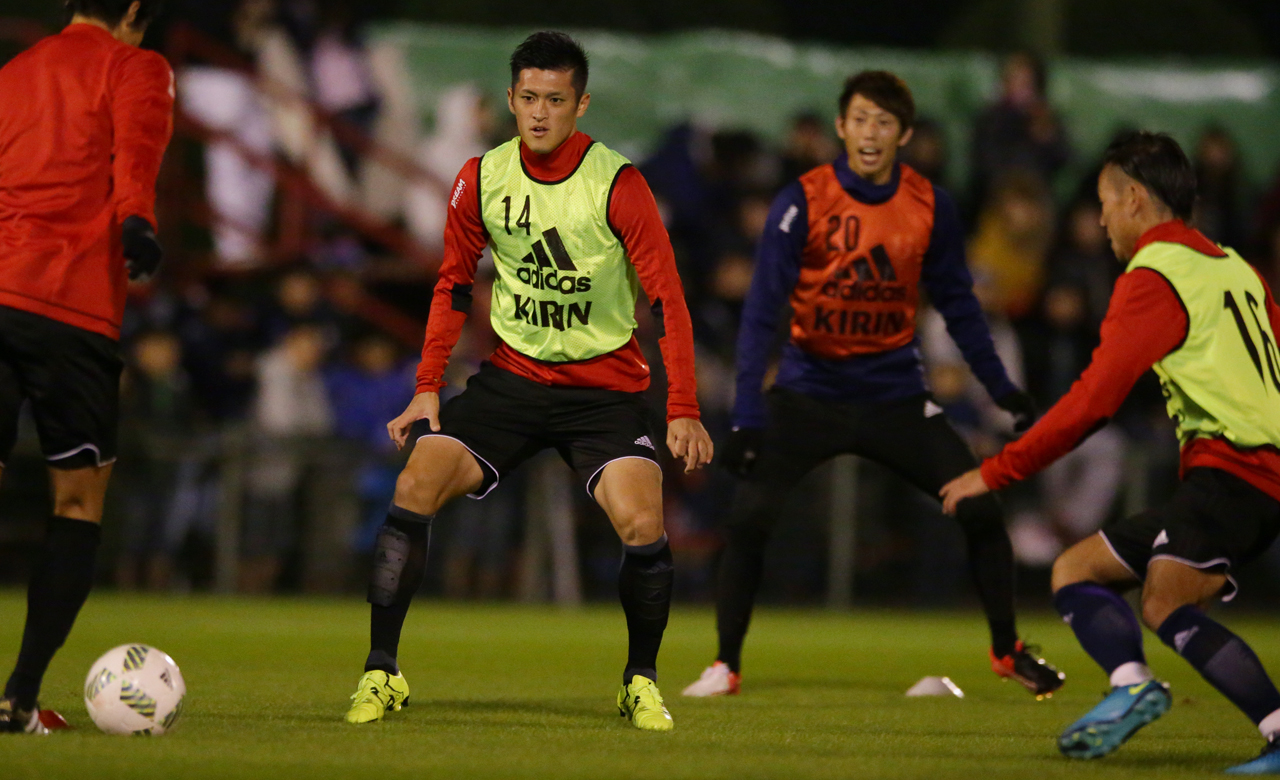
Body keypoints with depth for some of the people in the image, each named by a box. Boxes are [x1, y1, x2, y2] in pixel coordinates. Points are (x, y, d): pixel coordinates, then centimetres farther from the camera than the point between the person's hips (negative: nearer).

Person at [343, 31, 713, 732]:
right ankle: (381, 674, -6)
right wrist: (427, 389, 3)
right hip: (512, 378, 3)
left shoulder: (617, 184, -13)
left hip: (604, 386, -3)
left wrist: (683, 411, -20)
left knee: (642, 525, -23)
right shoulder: (481, 179, -2)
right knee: (414, 487, -16)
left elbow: (666, 299, -12)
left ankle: (641, 681, 3)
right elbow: (453, 284, 11)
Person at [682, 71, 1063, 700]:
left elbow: (957, 305, 8)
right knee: (748, 517, -16)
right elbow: (762, 311, -15)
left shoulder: (931, 207, -5)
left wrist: (1001, 388, 6)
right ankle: (726, 665, 0)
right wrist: (747, 415, -22)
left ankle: (1007, 650, 15)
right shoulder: (802, 202, -14)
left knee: (981, 508, -6)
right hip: (809, 387, -2)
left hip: (895, 394, 2)